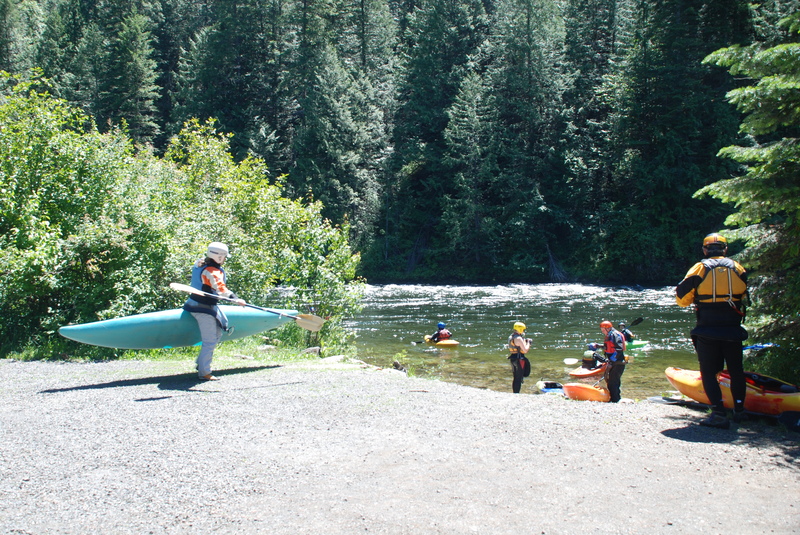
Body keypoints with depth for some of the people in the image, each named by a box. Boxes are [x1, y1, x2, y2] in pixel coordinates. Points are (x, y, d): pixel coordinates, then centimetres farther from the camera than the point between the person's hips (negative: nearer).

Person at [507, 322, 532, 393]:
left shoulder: (511, 337, 10)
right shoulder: (519, 338, -19)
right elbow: (525, 350, -21)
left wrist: (525, 341, 15)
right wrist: (528, 342, -5)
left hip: (513, 359, 9)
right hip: (519, 359, -9)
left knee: (515, 378, 18)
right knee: (519, 379, -2)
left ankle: (514, 393, 23)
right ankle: (516, 394, -1)